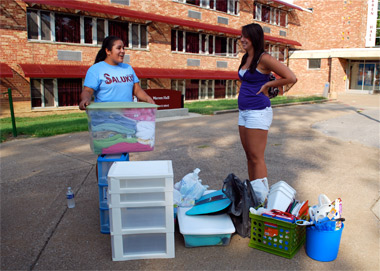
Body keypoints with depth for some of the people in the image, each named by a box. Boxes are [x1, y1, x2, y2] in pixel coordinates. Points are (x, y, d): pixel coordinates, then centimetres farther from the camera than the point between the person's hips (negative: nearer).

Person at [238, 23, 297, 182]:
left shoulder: (264, 58, -12)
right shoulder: (246, 58, 12)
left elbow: (291, 78, -16)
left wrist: (267, 85, -8)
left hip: (258, 112, -8)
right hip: (244, 112, 9)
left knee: (256, 158, -4)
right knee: (249, 156, 14)